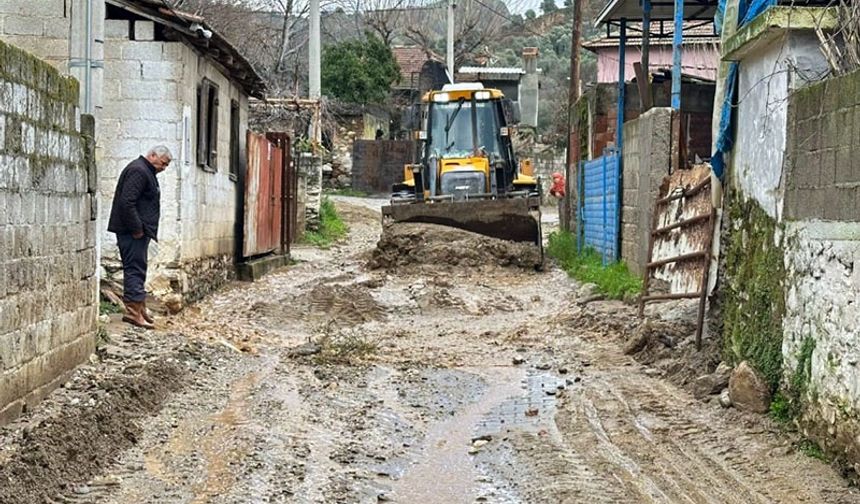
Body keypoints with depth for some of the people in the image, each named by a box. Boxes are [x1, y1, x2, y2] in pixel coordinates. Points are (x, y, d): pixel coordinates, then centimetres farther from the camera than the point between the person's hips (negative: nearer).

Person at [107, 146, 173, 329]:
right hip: (132, 231, -11)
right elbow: (127, 202, -24)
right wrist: (137, 229, -21)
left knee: (137, 270, 13)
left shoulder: (146, 172, 20)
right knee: (135, 269, -10)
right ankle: (134, 311, -9)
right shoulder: (138, 171, -14)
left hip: (139, 230, 11)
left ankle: (139, 310, 19)